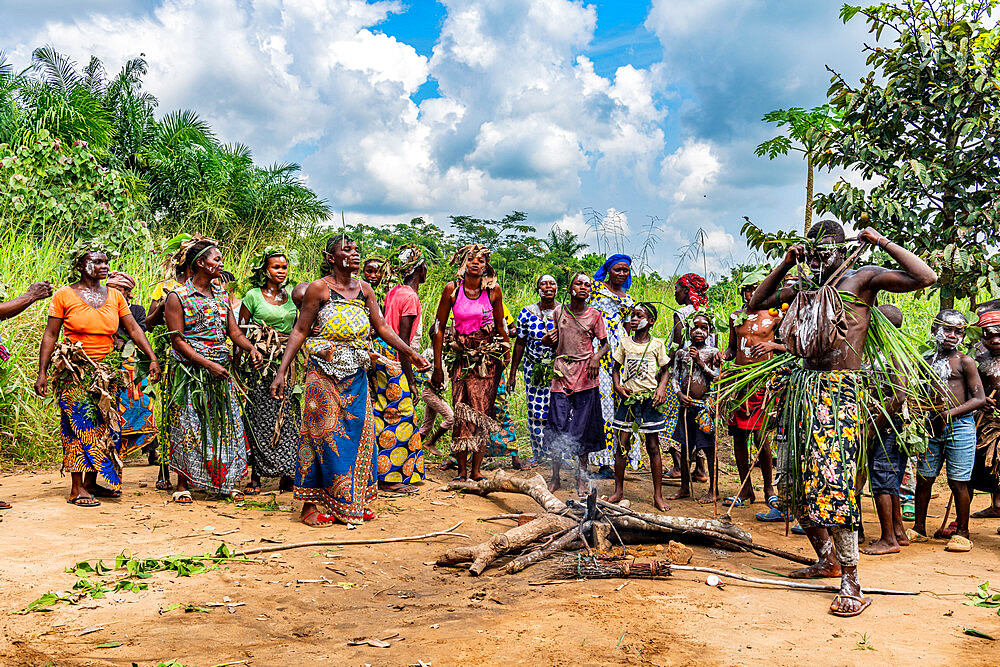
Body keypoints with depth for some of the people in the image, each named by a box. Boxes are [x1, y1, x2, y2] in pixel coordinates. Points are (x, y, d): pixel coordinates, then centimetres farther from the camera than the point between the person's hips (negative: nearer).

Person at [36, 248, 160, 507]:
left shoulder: (114, 295, 9)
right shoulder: (64, 295, -2)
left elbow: (134, 329, 7)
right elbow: (50, 335, -2)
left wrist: (152, 358, -3)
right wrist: (42, 373, -8)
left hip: (107, 372, 5)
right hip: (75, 373, -4)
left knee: (105, 427, 7)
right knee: (79, 426, -5)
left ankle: (91, 482, 19)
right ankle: (77, 488, 1)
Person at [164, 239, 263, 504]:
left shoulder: (221, 293, 11)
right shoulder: (177, 297, -7)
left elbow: (233, 330, 11)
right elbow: (178, 341, -11)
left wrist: (251, 348, -9)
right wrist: (208, 364, -19)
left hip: (220, 368, 6)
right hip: (190, 370, -6)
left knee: (225, 424, 6)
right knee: (188, 426, -1)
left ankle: (225, 482, 15)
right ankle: (183, 485, 11)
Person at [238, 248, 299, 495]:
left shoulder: (291, 295, 12)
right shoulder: (253, 296, 0)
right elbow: (239, 331, 1)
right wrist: (239, 361, -6)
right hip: (260, 363, -4)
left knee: (288, 418, 2)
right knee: (259, 417, -2)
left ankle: (287, 474, 9)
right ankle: (255, 477, 4)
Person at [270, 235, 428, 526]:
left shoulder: (364, 289, 10)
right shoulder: (319, 288, -6)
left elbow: (382, 327, 11)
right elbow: (300, 331, -6)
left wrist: (410, 352, 1)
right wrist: (281, 371, -12)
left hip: (356, 374, 5)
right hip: (325, 373, -5)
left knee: (357, 432, 7)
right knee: (323, 433, -2)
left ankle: (354, 501, 19)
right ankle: (310, 505, 7)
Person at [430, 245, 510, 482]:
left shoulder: (493, 290, -1)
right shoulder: (452, 289, -3)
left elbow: (500, 326, 11)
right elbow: (439, 328, 1)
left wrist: (507, 355, 12)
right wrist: (438, 366, 0)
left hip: (489, 357, 0)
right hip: (462, 357, 0)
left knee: (482, 413, -2)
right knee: (461, 412, -4)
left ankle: (476, 471, 7)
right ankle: (462, 470, 8)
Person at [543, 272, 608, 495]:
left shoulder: (594, 315, 2)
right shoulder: (559, 310, 8)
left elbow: (605, 344, 6)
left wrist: (596, 357, -13)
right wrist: (547, 339, -3)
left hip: (585, 375, -2)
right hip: (562, 372, 2)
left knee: (583, 427, 1)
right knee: (558, 425, 1)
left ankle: (582, 478, 13)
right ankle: (555, 477, 13)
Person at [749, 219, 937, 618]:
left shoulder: (863, 279, 1)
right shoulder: (806, 287, 18)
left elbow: (926, 278, -10)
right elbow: (755, 304, 23)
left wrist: (882, 243, -6)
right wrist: (785, 265, 15)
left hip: (839, 391, -7)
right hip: (803, 387, 7)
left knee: (833, 482, -16)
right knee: (795, 483, 11)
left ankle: (851, 585, -7)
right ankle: (826, 559, 30)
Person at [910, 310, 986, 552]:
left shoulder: (965, 361, -2)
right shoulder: (927, 361, 12)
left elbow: (980, 399, -6)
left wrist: (950, 413, -16)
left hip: (960, 426, -4)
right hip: (931, 425, 4)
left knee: (958, 482, 0)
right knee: (924, 478, 7)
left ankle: (962, 533, 13)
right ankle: (919, 529, 20)